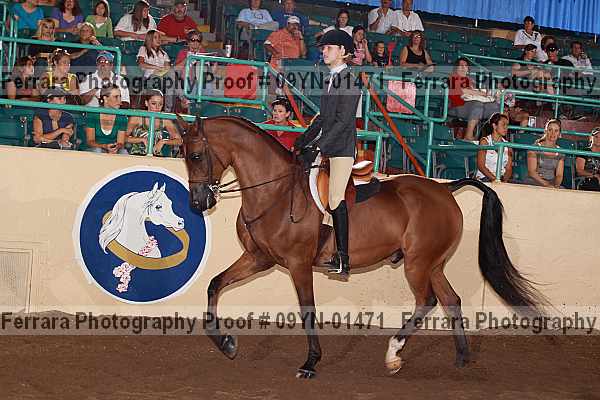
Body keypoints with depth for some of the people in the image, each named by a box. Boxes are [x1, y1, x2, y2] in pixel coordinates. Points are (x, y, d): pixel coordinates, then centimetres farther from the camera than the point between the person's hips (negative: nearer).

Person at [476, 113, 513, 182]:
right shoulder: (484, 141, 1)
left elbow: (509, 168, 9)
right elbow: (481, 165, -7)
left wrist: (505, 179, -14)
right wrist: (494, 179, -20)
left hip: (502, 180, 5)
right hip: (485, 178, -5)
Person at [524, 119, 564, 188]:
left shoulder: (560, 153, 12)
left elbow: (559, 175, 8)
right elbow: (531, 172, -6)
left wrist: (556, 185, -15)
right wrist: (546, 184, -18)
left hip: (552, 186, 4)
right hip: (533, 184, -4)